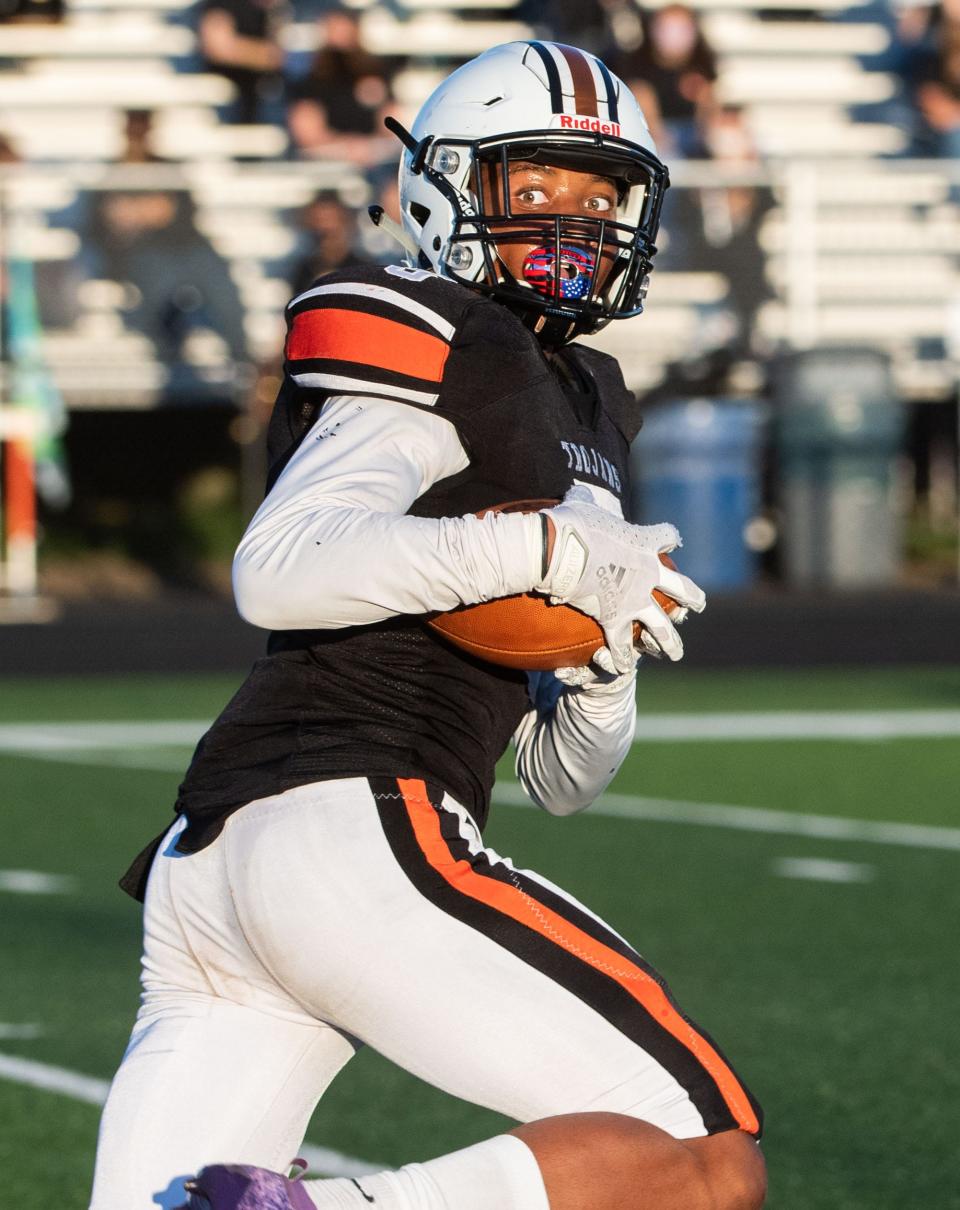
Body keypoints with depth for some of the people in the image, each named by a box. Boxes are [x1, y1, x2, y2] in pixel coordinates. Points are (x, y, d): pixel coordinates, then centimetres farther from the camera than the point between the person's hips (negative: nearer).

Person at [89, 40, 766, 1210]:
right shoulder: (434, 348, 0)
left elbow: (563, 777, 27)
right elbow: (278, 572, -17)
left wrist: (604, 667, 5)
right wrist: (545, 552, -16)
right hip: (354, 834, -10)